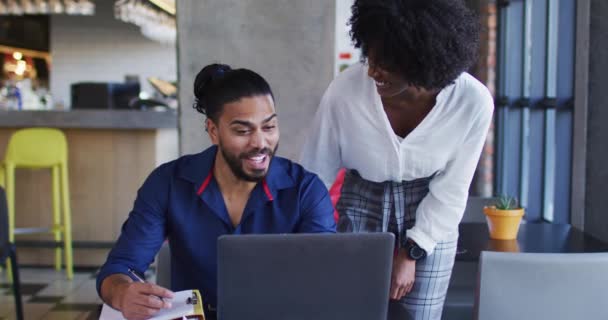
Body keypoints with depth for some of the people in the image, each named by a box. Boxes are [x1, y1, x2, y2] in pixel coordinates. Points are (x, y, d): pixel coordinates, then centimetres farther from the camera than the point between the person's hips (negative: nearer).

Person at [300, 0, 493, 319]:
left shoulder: (473, 102, -23)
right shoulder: (345, 89, -24)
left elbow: (451, 191, -10)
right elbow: (313, 175, -11)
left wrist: (410, 253, -11)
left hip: (430, 223, 0)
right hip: (360, 211, 0)